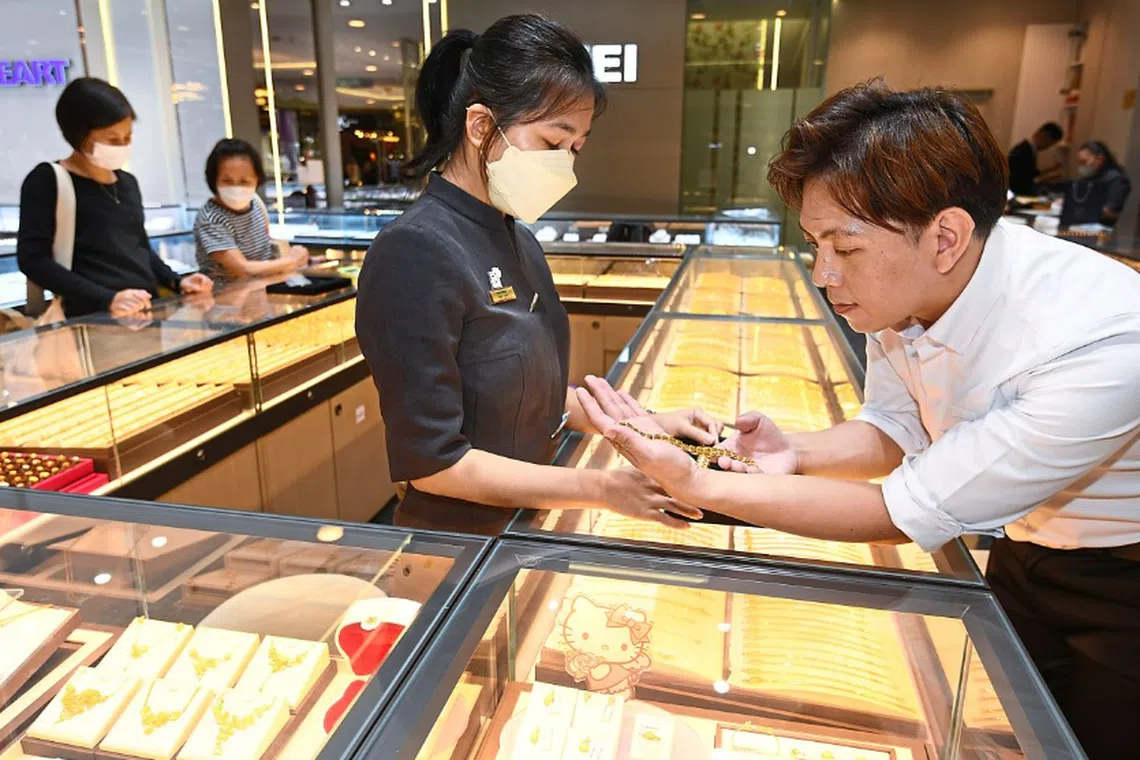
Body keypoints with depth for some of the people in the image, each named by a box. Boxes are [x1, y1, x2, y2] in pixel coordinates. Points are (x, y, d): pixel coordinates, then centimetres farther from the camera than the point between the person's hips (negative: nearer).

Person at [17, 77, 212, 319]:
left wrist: (177, 282, 7)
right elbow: (33, 259, -8)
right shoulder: (47, 181, 0)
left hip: (149, 311, 6)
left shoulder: (128, 182, 18)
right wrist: (107, 299, -19)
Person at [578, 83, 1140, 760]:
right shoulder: (901, 286, -17)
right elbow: (894, 428, -1)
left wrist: (697, 485, -37)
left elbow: (910, 515, -35)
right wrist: (798, 453, -23)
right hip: (1025, 550, 5)